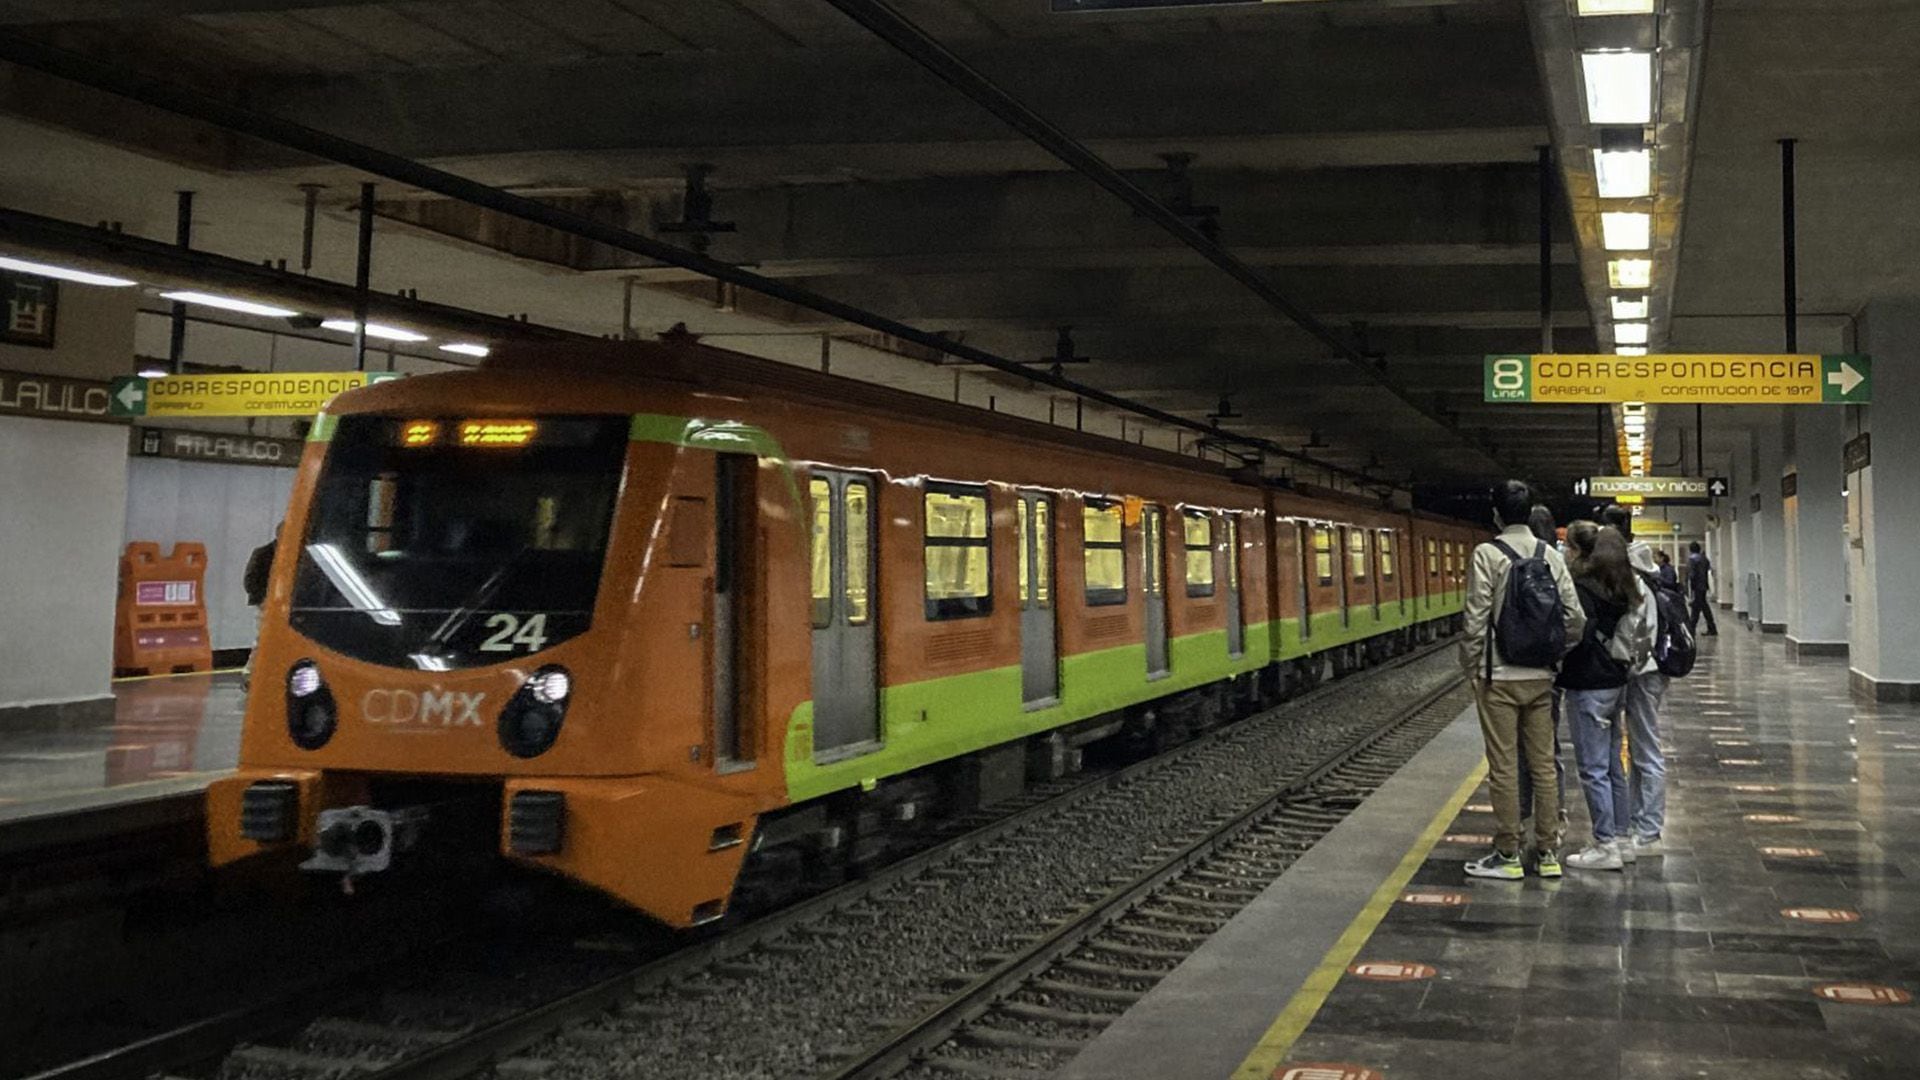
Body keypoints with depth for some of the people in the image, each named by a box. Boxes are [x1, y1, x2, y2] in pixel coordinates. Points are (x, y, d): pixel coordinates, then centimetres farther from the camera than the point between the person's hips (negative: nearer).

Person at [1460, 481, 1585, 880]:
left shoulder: (1488, 555, -11)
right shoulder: (1551, 556, 4)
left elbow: (1476, 619, -13)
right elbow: (1574, 616, 2)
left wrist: (1471, 668, -3)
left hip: (1499, 678, -5)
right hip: (1540, 677, 5)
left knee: (1504, 767, 1)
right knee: (1543, 765, 11)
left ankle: (1507, 855, 7)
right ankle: (1548, 853, 16)